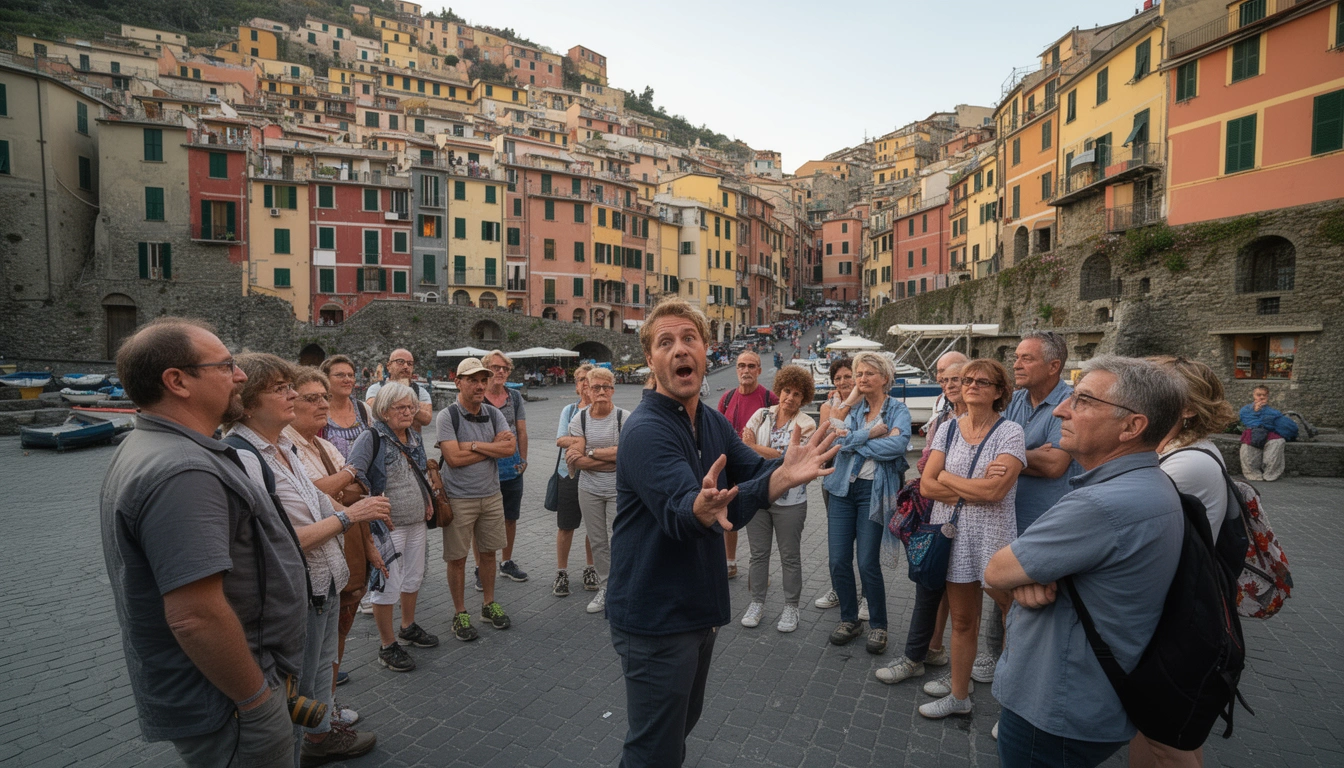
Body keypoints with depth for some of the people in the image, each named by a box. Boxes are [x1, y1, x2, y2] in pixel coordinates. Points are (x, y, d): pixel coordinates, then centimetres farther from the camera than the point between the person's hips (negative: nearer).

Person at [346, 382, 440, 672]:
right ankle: (387, 646, 16)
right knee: (388, 585, 1)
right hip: (389, 525, -8)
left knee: (414, 578, 20)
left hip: (417, 521, 8)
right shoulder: (371, 438, -15)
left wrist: (427, 499, 11)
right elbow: (354, 475, -21)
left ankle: (408, 627, 40)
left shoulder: (414, 436, 9)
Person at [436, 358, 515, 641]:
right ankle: (460, 613, 23)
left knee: (488, 552, 16)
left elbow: (511, 447, -11)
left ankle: (489, 604, 33)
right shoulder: (447, 416, -12)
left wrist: (474, 445, -18)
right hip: (459, 498, -4)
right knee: (457, 558, 7)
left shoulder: (493, 413, 2)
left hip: (491, 495, 4)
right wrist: (494, 446, -13)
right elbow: (454, 458, -21)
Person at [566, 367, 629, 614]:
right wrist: (610, 458, -16)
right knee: (597, 541, 13)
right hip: (589, 489, 3)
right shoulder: (579, 419, -1)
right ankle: (604, 588, 28)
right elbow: (576, 460, -9)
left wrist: (590, 453, -16)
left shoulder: (624, 417, -8)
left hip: (619, 489, -3)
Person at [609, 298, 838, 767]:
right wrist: (703, 509, -59)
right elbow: (679, 511, -36)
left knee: (682, 722, 27)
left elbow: (752, 474, -2)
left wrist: (784, 472, -24)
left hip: (699, 607, 8)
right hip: (655, 617, -8)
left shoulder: (714, 423, 4)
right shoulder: (646, 430, -23)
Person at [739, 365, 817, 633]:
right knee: (758, 553, 13)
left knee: (790, 557, 9)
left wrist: (755, 448, -11)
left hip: (789, 501, -3)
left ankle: (791, 607, 24)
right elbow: (742, 447, -3)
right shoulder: (762, 415, 5)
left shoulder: (806, 424, -5)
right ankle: (757, 602, 27)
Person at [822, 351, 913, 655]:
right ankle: (849, 619, 25)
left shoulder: (898, 410, 0)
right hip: (843, 488, 4)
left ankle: (878, 625, 20)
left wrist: (854, 440, -14)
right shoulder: (853, 408, 8)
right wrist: (872, 434, -15)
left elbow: (898, 444, -20)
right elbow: (840, 439, -10)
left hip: (874, 490, -3)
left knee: (867, 563, -2)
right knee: (838, 560, 4)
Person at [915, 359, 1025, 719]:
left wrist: (947, 478, -8)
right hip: (953, 534, 4)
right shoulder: (948, 428, 4)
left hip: (992, 537, -4)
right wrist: (976, 489, -13)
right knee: (962, 620, 14)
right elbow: (926, 486, -4)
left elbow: (995, 491, -21)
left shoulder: (1009, 432, -8)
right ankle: (958, 694, 29)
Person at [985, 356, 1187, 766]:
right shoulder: (1149, 486, 3)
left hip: (1057, 716, -9)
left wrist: (1021, 577, -2)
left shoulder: (1105, 505, -31)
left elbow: (996, 572, -23)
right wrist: (1027, 579, -15)